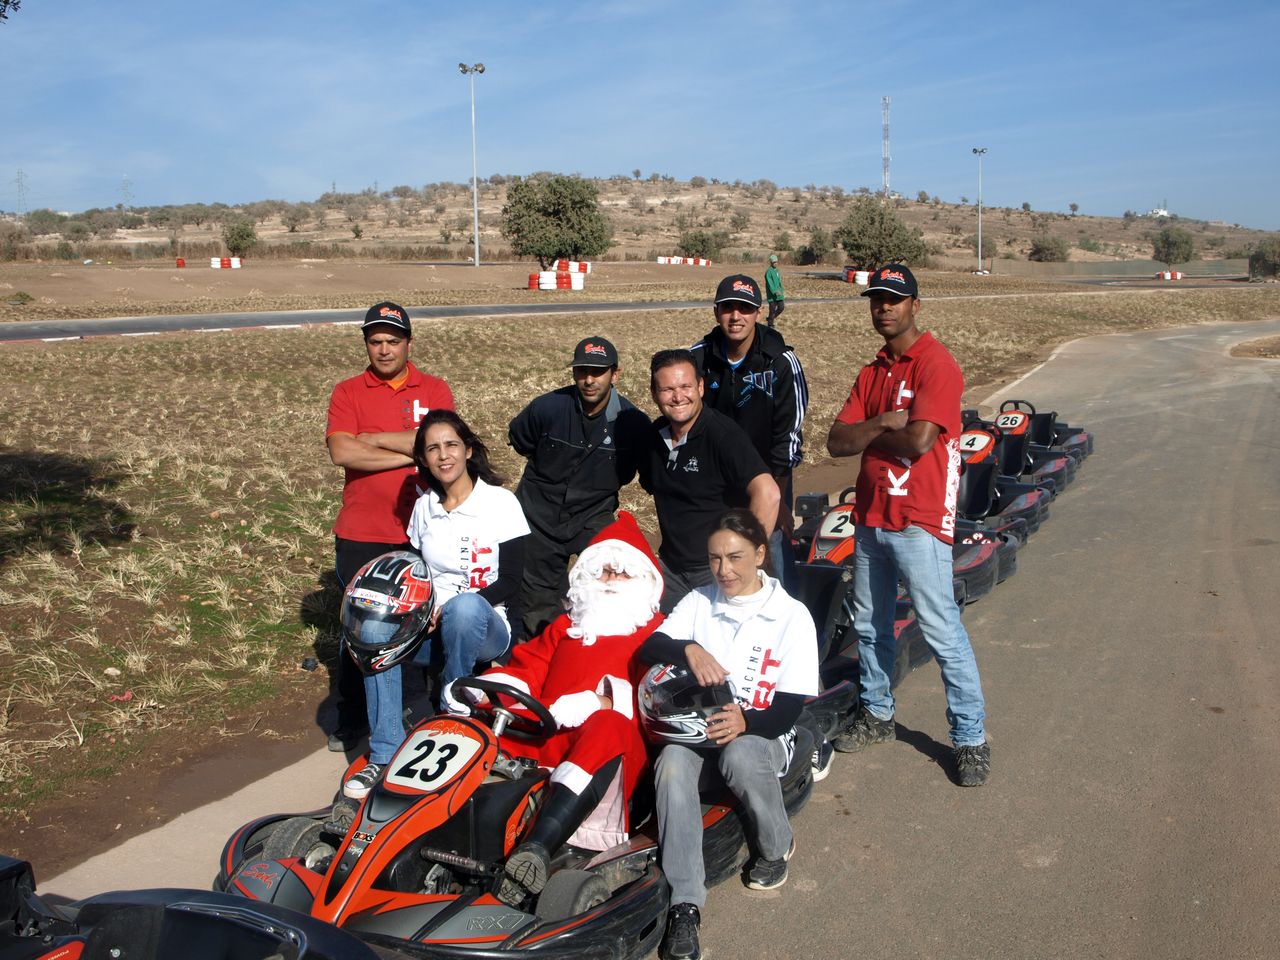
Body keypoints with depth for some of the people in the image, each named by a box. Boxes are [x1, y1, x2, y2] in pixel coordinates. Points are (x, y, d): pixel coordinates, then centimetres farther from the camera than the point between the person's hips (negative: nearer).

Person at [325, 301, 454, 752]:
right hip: (360, 533, 0)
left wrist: (375, 438, -12)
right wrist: (409, 453, -14)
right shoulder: (347, 392, 2)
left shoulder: (434, 389, 4)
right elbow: (341, 451, -14)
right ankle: (350, 720, 22)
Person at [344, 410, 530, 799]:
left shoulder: (501, 502, -4)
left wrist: (448, 609, -21)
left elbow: (510, 582, -8)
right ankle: (384, 755, -23)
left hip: (484, 629, -4)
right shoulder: (423, 507, 11)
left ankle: (453, 709, -21)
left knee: (465, 608, -39)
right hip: (432, 629, 4)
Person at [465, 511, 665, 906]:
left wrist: (604, 702, -22)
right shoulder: (565, 627, 32)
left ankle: (537, 846, -55)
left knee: (608, 725, -39)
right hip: (548, 734, 5)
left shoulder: (654, 633, 16)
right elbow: (528, 668, 20)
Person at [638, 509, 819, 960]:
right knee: (672, 764, -33)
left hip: (762, 733, -2)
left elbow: (789, 709, -7)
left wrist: (746, 721, -28)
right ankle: (685, 905, -32)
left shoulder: (792, 615, -2)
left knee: (740, 755, -37)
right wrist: (689, 648, -28)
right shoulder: (698, 602, 8)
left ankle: (777, 847, -6)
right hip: (698, 724, 2)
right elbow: (649, 647, -6)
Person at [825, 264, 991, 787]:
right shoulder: (872, 372, 13)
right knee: (869, 625, 18)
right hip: (870, 516, 8)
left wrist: (868, 433, -6)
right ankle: (876, 713, 35)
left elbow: (918, 440, -23)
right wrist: (884, 422, -12)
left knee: (942, 631, -3)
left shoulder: (937, 364, -11)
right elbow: (837, 441, 4)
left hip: (919, 520, -8)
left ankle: (971, 736, 9)